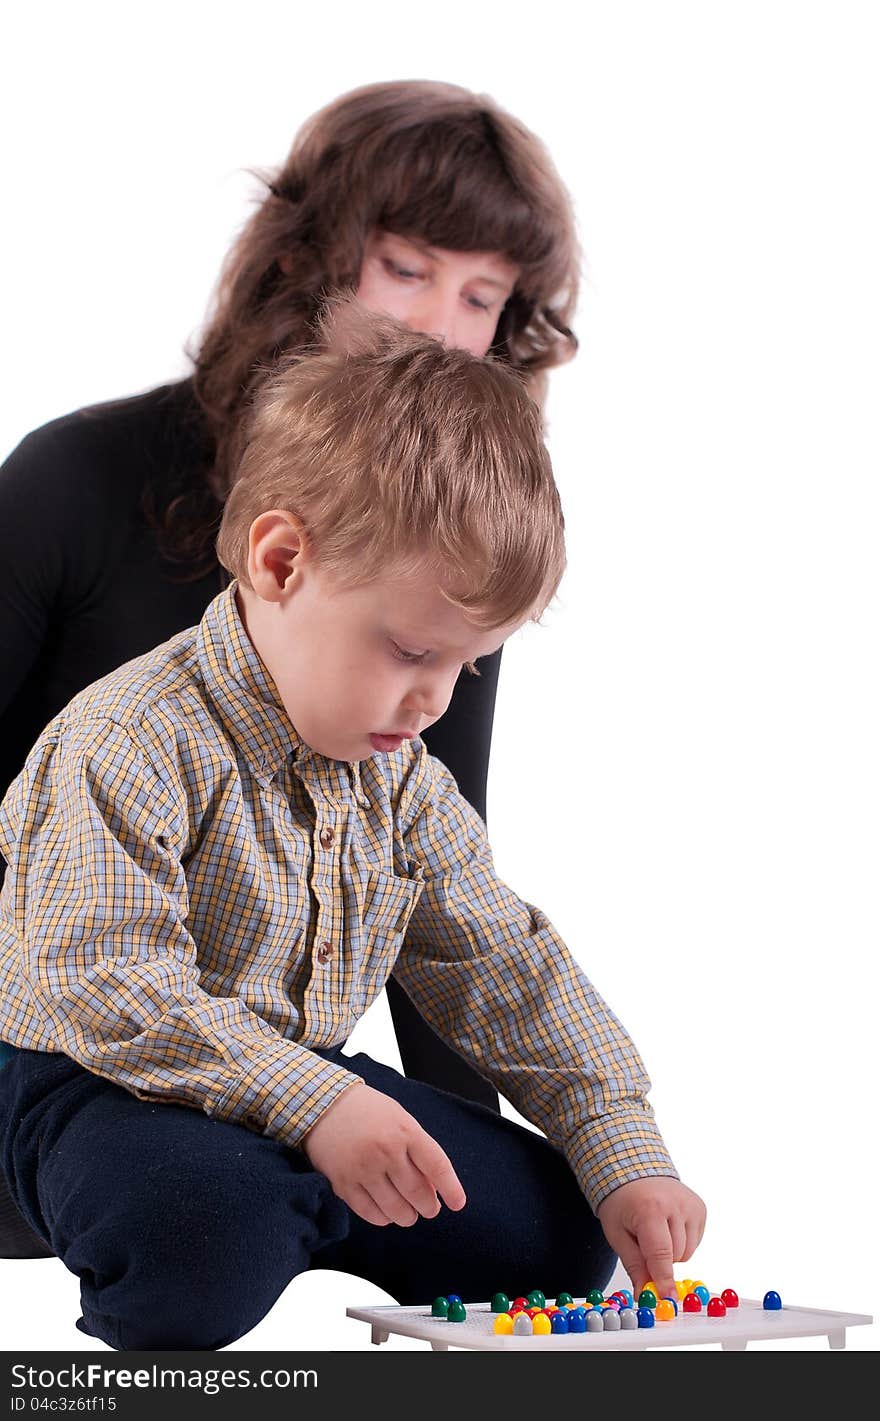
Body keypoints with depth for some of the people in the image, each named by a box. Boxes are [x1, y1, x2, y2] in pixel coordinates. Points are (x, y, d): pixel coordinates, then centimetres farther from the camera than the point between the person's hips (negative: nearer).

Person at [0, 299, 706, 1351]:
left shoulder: (401, 781, 3)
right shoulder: (132, 742, -22)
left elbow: (512, 979, 8)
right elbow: (112, 992, -29)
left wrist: (627, 1163, -1)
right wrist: (314, 1104, -35)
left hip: (310, 1089, 7)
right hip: (102, 1085, -7)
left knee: (559, 1229, 0)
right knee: (207, 1231, -40)